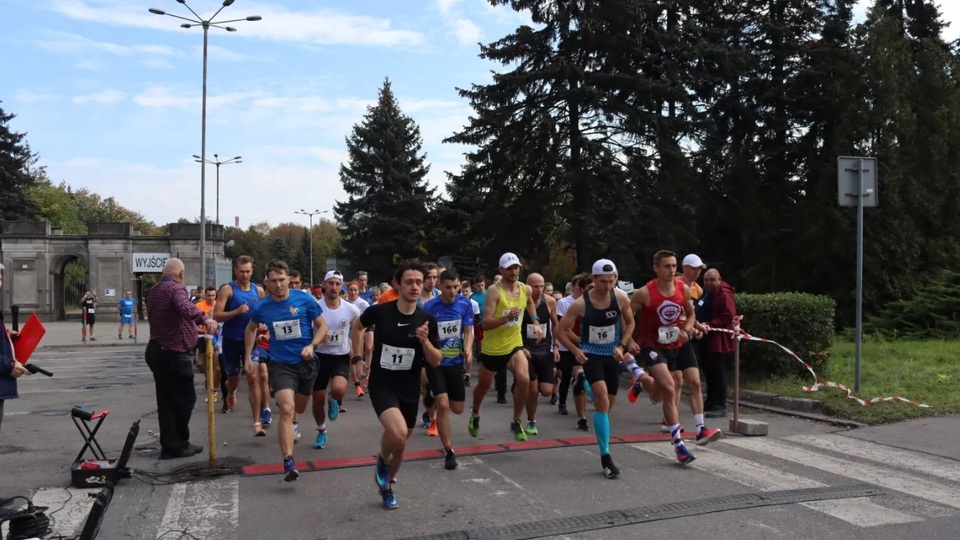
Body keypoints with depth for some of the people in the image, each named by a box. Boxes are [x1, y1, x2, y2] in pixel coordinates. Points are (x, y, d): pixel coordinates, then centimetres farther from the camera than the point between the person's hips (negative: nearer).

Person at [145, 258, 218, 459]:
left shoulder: (153, 291, 13)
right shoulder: (175, 288, -16)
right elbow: (185, 307, -40)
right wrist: (204, 319, -59)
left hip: (156, 350, 9)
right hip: (174, 354, -9)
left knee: (166, 401, 11)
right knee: (185, 398, 3)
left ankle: (169, 445, 13)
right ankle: (178, 445, 10)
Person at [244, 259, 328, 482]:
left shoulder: (305, 300, -12)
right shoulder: (261, 307, -7)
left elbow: (322, 326, -1)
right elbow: (251, 329, 15)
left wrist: (312, 345, -18)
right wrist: (248, 357, 11)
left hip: (305, 362, 2)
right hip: (280, 364, -1)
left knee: (299, 409, 21)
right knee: (287, 409, -21)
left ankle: (278, 395, 59)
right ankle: (288, 463, -19)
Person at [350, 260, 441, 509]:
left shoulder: (427, 320, -8)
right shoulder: (379, 311, -13)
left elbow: (436, 362, -4)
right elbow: (358, 326, 10)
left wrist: (425, 341, -22)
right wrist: (357, 358, 7)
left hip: (410, 389, 3)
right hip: (381, 384, -3)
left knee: (400, 443, 15)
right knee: (398, 434, -27)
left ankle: (386, 485, 44)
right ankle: (382, 460, 8)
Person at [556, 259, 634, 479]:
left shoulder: (621, 298, -8)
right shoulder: (581, 303, -16)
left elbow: (630, 323, 9)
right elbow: (560, 330, -6)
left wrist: (622, 346, -3)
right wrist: (575, 350, -16)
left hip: (612, 356, 4)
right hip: (590, 354, -4)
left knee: (607, 404, 11)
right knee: (602, 400, -22)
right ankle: (605, 457, -17)